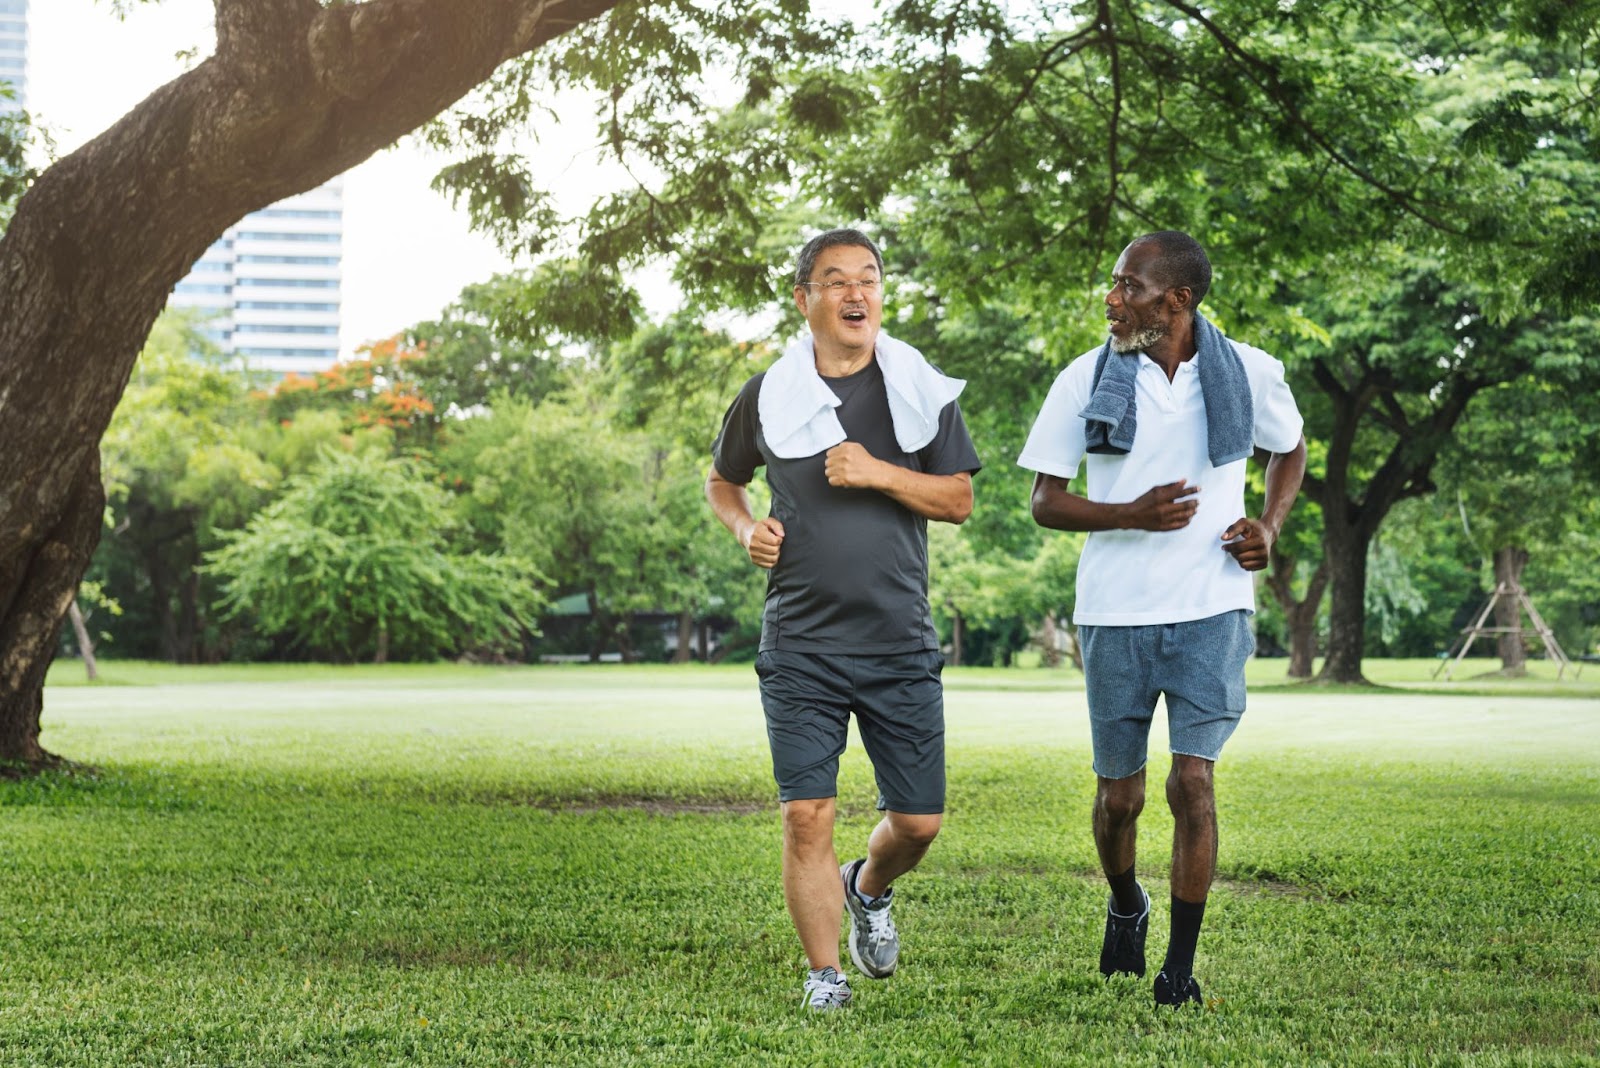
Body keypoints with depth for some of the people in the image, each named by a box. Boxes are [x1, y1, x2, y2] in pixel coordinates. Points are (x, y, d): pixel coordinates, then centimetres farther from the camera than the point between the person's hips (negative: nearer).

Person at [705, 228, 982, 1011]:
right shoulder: (766, 397, 3)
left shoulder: (922, 390, 4)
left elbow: (960, 500, 1)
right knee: (807, 815, -9)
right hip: (801, 645, -1)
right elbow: (721, 482, 20)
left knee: (919, 820, 5)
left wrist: (878, 473, -14)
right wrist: (746, 529, -1)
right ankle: (825, 973, 7)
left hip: (900, 644, 1)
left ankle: (869, 890, 39)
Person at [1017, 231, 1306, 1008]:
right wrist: (1133, 515, -18)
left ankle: (1181, 965, 2)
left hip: (1211, 610, -1)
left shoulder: (1247, 374, -1)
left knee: (1193, 781, -11)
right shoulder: (1086, 380, -3)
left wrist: (1270, 527, 1)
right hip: (1115, 615, 1)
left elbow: (1290, 449, 19)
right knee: (1119, 795, 8)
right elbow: (1045, 503, -1)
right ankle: (1125, 907, 40)